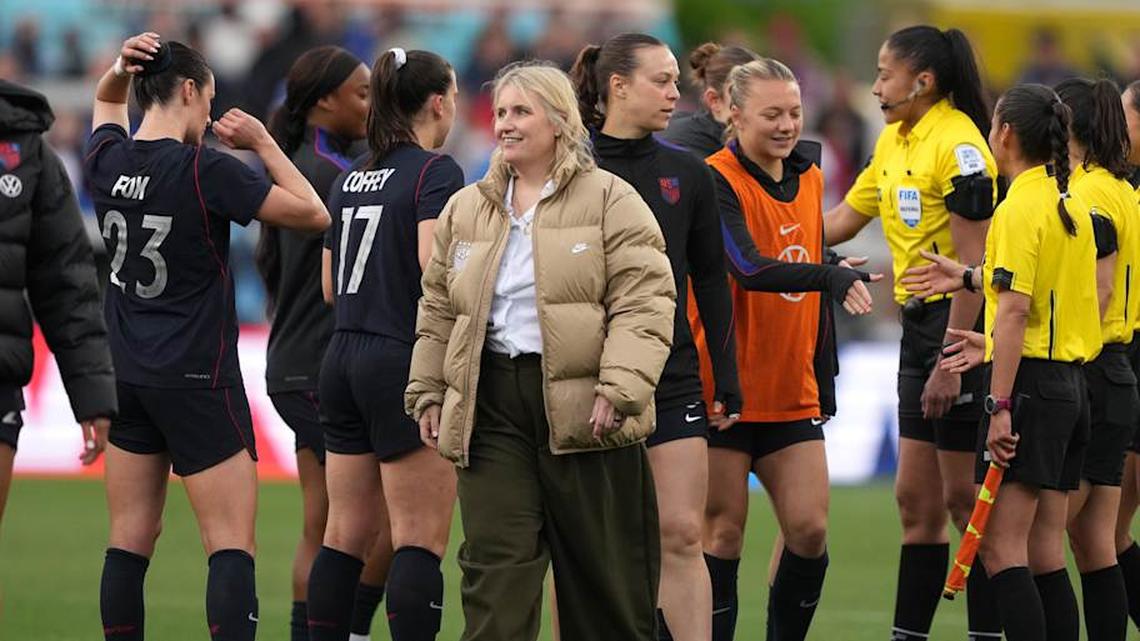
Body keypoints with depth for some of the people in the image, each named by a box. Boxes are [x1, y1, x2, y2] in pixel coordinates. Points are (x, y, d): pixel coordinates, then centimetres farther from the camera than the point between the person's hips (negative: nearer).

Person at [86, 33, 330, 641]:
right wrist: (264, 144, 0)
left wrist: (122, 67, 6)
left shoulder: (108, 160, 1)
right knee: (232, 546, -8)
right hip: (199, 381, -6)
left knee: (130, 541, 9)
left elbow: (106, 101, 26)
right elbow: (313, 214, -8)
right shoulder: (208, 171, -16)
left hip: (127, 379, 6)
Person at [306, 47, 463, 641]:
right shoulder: (435, 171, -9)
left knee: (345, 535, 12)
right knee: (420, 540, -7)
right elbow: (435, 265, -23)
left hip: (343, 360, 8)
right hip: (406, 363, -8)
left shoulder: (350, 178, 14)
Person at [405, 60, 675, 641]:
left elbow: (644, 302, -9)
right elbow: (438, 311, 21)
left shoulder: (609, 200, -1)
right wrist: (428, 393, 13)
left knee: (603, 575, 5)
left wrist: (619, 389, -19)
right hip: (492, 406, 4)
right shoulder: (465, 210, 15)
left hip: (582, 409, -4)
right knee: (494, 566, -4)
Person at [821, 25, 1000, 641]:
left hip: (961, 324, -9)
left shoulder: (959, 144, -16)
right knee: (916, 498, 11)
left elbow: (972, 264, -18)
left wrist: (951, 361, -20)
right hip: (919, 323, 9)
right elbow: (840, 221, 20)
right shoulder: (895, 140, 12)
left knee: (965, 498, -4)